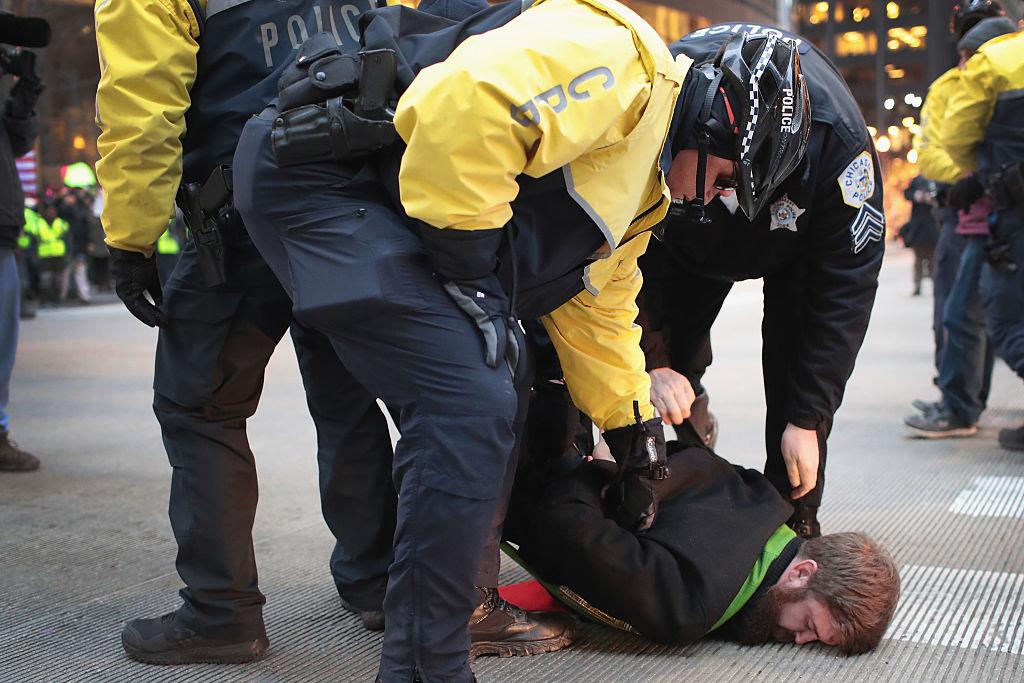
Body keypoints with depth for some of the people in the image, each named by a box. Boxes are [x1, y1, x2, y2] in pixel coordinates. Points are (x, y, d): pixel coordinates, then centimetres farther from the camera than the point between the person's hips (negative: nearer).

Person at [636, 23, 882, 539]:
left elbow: (845, 287, -31)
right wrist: (653, 362, -31)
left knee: (799, 372, -14)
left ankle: (794, 522, 0)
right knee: (674, 364, -9)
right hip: (691, 244, 2)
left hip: (800, 242, -1)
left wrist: (807, 420, -29)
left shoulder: (837, 140, -43)